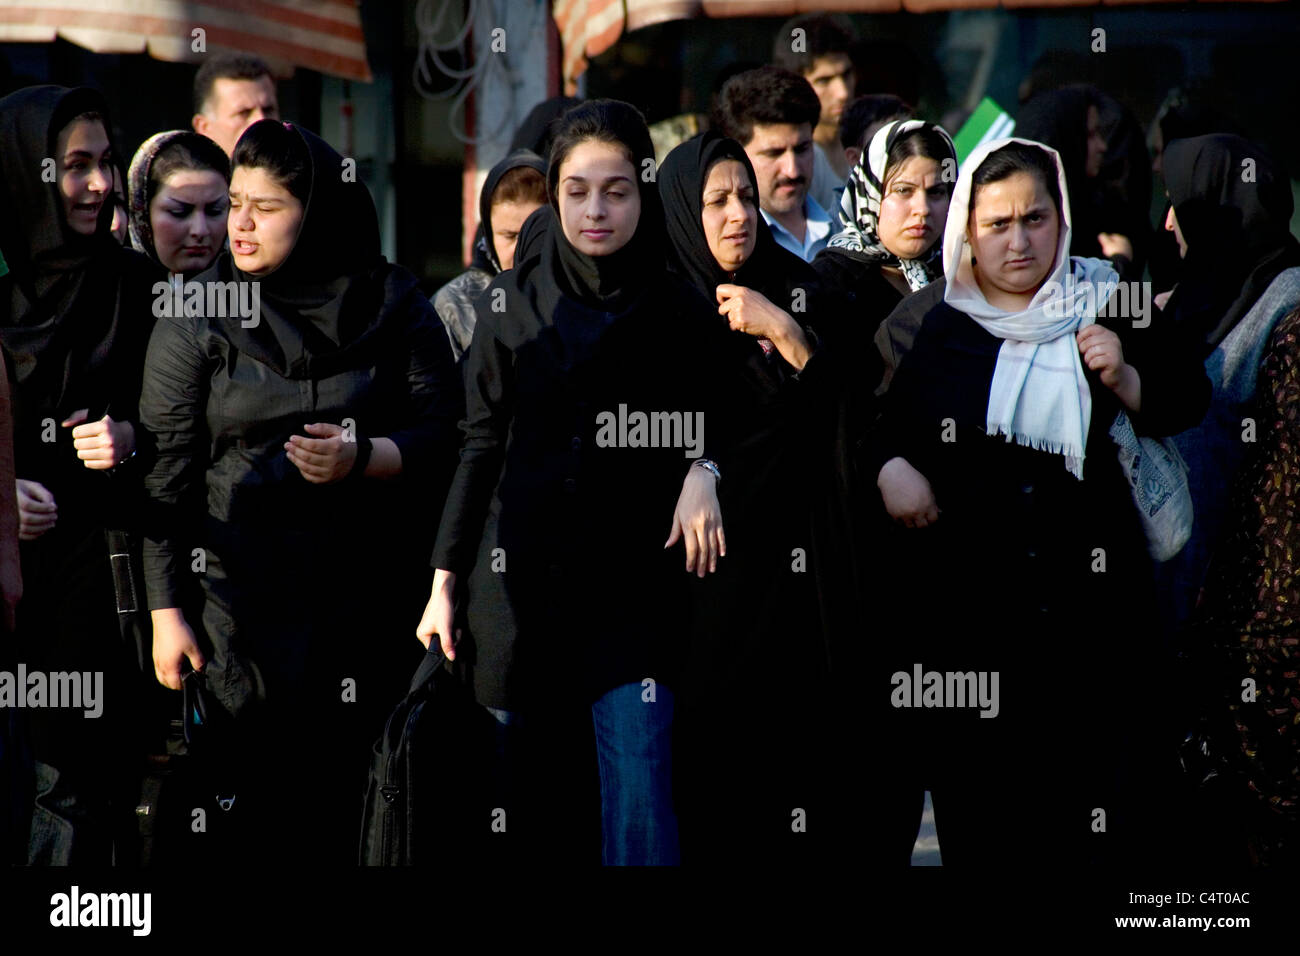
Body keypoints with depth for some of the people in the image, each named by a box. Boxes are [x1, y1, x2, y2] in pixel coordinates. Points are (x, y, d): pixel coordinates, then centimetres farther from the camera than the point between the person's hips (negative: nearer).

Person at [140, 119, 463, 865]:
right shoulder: (199, 314, 5)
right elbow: (166, 473, 2)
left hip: (366, 604, 1)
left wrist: (362, 458, -15)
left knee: (342, 814, 0)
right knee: (235, 816, -5)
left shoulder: (395, 306, 6)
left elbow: (445, 437, 5)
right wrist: (167, 611, -3)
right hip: (241, 601, -1)